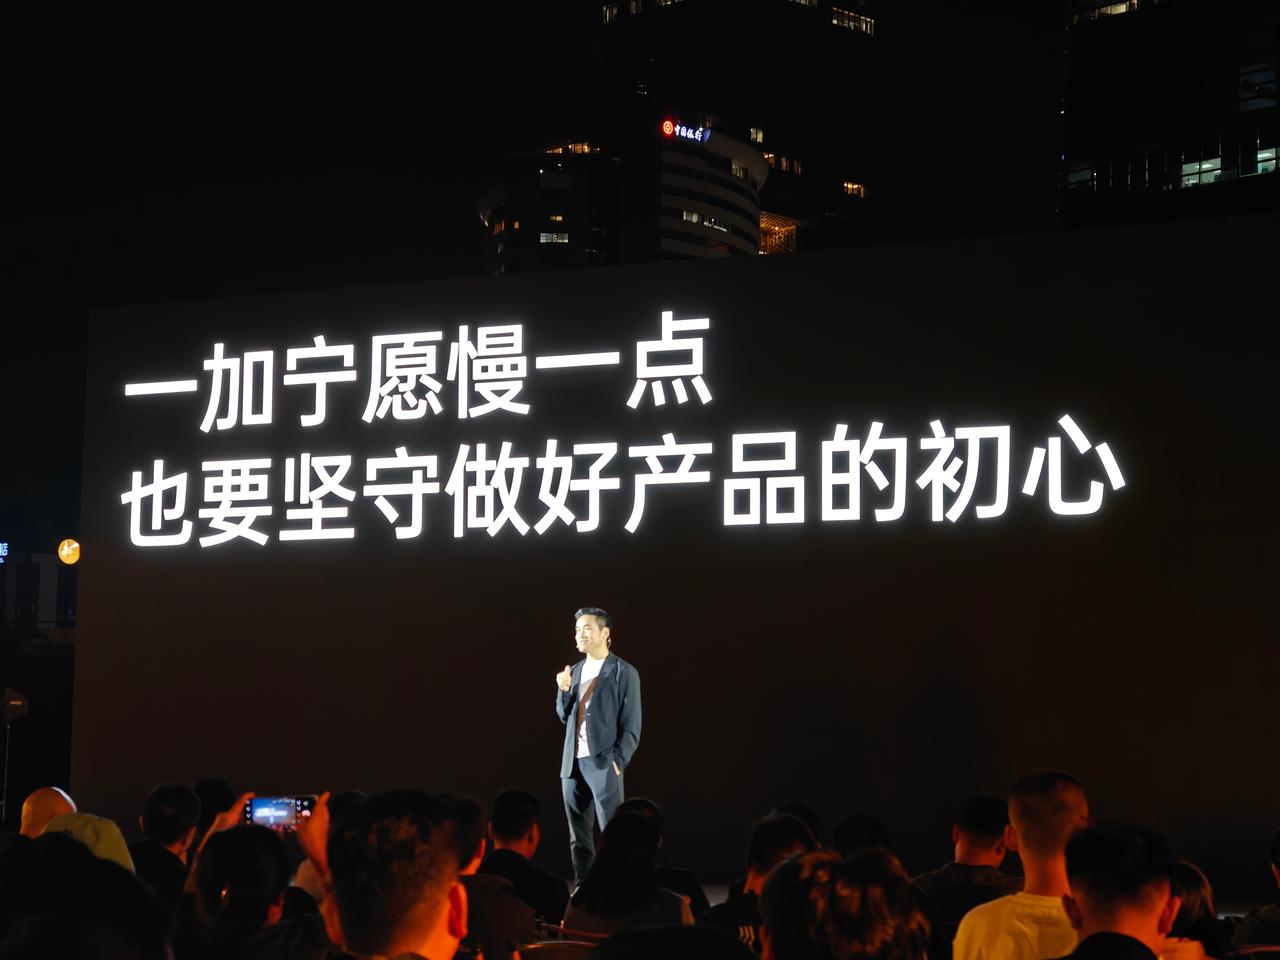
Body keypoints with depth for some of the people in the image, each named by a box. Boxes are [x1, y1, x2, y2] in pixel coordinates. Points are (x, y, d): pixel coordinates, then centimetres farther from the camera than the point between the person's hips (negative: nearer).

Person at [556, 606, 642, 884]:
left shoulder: (624, 672, -4)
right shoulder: (574, 671, 15)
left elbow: (631, 726, -6)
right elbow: (564, 716, 15)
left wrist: (618, 761, -15)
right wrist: (564, 690, -2)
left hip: (603, 763, -6)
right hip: (573, 764, 6)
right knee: (579, 838, 9)